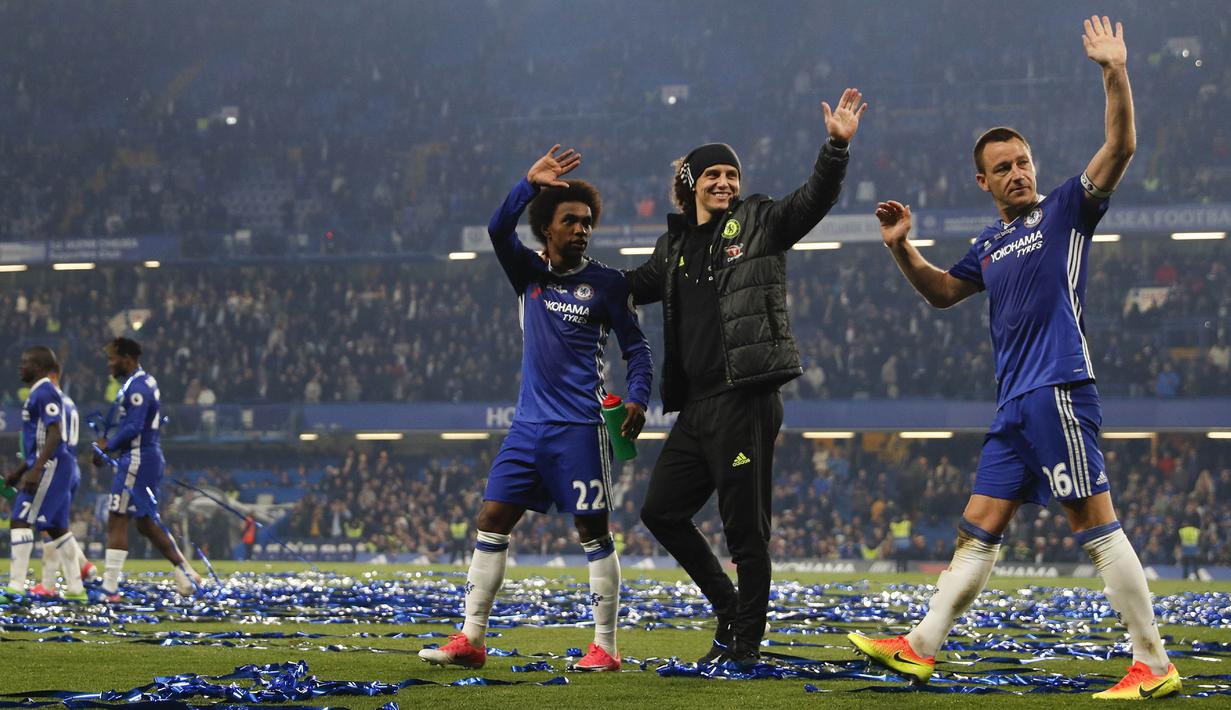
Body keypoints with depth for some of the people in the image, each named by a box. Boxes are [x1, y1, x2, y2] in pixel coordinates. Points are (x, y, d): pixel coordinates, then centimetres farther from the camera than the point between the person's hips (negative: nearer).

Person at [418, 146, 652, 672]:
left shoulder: (606, 284, 1)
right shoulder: (529, 273, 10)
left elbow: (636, 347, 2)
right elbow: (498, 231, -7)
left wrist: (637, 399, -14)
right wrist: (529, 184, -19)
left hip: (579, 428, -4)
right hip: (528, 425, 4)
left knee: (593, 531, -2)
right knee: (491, 520, 1)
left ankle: (605, 647, 2)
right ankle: (471, 639, 6)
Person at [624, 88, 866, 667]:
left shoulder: (759, 223, 2)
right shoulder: (674, 246, 18)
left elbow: (814, 199, -13)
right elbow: (632, 287, 30)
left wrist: (837, 146, -28)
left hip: (746, 398, -7)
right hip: (695, 405, 7)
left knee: (745, 528, -4)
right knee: (661, 509, 10)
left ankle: (746, 642, 6)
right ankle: (729, 608, 23)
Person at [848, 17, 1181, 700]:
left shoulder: (1065, 209, 1)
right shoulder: (990, 245, 20)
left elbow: (1120, 147, -12)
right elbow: (942, 291, 35)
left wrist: (1115, 73, -23)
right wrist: (903, 248, 19)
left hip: (1057, 391, -8)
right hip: (1014, 404, 8)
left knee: (1096, 526, -10)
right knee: (979, 530, 10)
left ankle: (1154, 666, -7)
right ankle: (921, 648, 13)